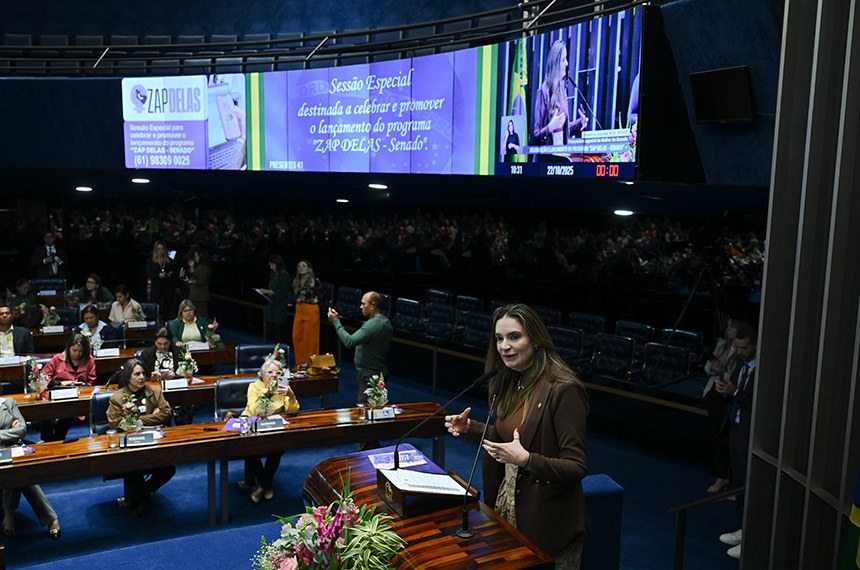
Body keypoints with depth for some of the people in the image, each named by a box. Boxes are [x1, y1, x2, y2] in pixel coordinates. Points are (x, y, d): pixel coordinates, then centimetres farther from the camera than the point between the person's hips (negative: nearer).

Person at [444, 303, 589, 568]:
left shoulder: (563, 390, -22)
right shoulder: (506, 384, 2)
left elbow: (577, 467, -22)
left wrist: (526, 459, -35)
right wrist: (469, 427, 2)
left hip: (548, 525, -7)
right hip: (506, 507, 7)